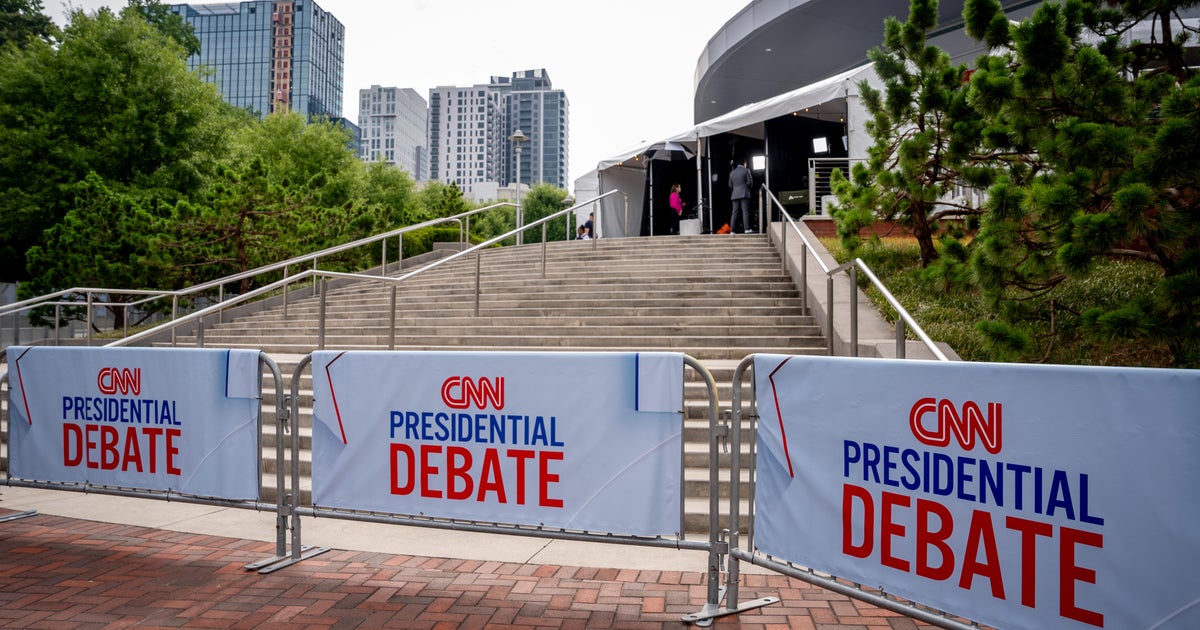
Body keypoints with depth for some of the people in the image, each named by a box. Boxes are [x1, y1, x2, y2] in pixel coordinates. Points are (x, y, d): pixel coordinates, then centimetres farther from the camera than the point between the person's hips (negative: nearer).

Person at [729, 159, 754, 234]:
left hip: (735, 195, 4)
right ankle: (746, 229, -15)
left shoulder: (732, 173, 13)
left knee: (734, 212, 2)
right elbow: (750, 182, -4)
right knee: (745, 211, -6)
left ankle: (732, 230, -4)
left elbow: (730, 185, 13)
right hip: (744, 194, -4)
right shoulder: (746, 170, 0)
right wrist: (750, 188, 15)